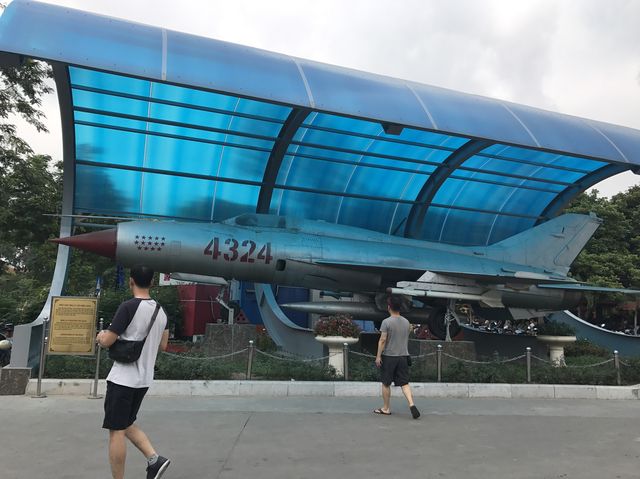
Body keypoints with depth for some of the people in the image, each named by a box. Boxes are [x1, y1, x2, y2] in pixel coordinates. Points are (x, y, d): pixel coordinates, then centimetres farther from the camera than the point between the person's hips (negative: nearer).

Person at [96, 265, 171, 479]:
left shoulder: (128, 307, -16)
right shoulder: (161, 310, 5)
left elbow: (107, 341, -12)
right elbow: (162, 345, 14)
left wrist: (100, 336, 9)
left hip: (123, 379, -7)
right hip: (144, 379, 7)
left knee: (116, 431, 4)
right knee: (127, 424, 21)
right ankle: (154, 459, 8)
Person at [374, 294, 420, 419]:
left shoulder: (387, 322, -13)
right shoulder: (406, 322, 4)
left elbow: (382, 340, -15)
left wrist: (378, 356, -9)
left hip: (388, 357, -4)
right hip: (403, 356, 5)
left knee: (386, 384, 9)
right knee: (404, 383, 7)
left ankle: (386, 408, 18)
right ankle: (411, 404, -12)